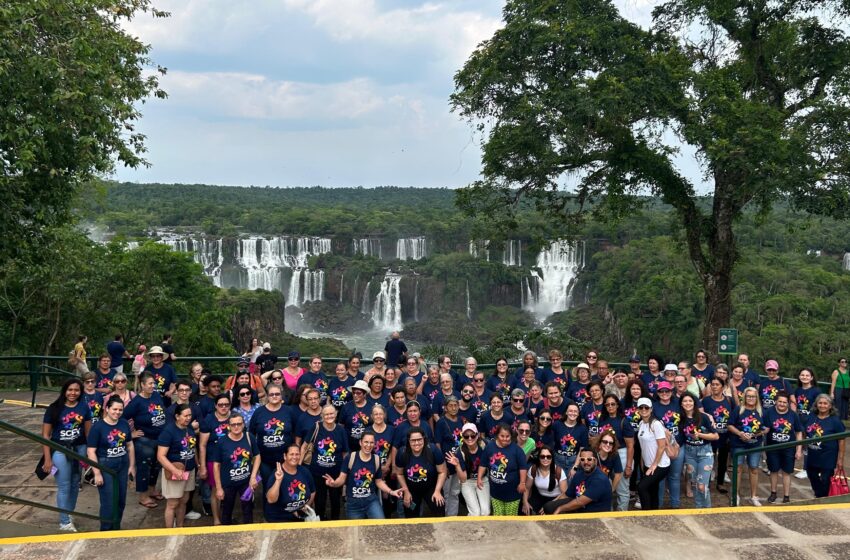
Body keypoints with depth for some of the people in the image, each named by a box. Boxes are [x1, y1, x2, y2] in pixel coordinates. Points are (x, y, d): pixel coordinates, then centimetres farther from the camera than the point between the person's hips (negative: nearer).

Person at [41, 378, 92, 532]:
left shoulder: (84, 407, 0)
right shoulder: (54, 408, -9)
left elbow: (89, 432, 7)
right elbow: (45, 435, -6)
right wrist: (47, 459, -9)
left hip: (79, 449, 3)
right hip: (60, 450, -3)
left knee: (75, 484, 13)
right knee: (64, 487, -1)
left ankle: (69, 514, 30)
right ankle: (64, 522, 8)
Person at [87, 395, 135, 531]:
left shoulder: (124, 424, 2)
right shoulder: (98, 427, -13)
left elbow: (130, 445, 12)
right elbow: (91, 451, -14)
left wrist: (132, 465, 11)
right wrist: (97, 473, -15)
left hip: (123, 465, 5)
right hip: (105, 466, -5)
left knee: (121, 500, 12)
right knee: (108, 502, -2)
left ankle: (116, 528, 29)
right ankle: (106, 531, 15)